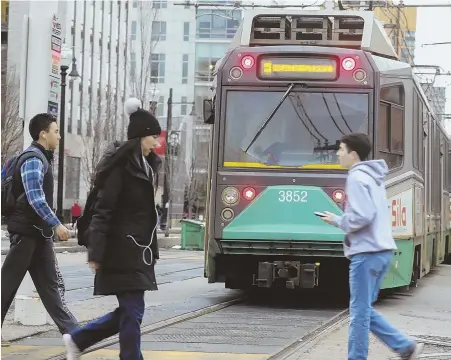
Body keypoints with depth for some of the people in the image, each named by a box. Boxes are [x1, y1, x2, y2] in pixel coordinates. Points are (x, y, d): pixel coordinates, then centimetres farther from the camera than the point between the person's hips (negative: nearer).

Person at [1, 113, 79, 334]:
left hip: (39, 232, 10)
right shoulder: (33, 159, -15)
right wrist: (56, 225, -23)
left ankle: (70, 329, 6)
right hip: (26, 231, -10)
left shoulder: (41, 158, 15)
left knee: (51, 284, 7)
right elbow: (35, 198, -24)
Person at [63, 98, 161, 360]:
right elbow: (103, 211, -17)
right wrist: (96, 253, -20)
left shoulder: (144, 166, 14)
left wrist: (152, 252, 19)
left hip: (138, 252, 9)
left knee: (130, 311, 11)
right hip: (122, 252, -9)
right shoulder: (121, 167, -13)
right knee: (133, 311, -6)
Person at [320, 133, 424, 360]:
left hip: (366, 253, -10)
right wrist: (341, 220, 14)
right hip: (382, 250, 10)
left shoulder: (357, 178, -11)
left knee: (359, 311, -2)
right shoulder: (373, 177, 18)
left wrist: (337, 221, -6)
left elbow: (363, 216, -21)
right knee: (365, 310, 14)